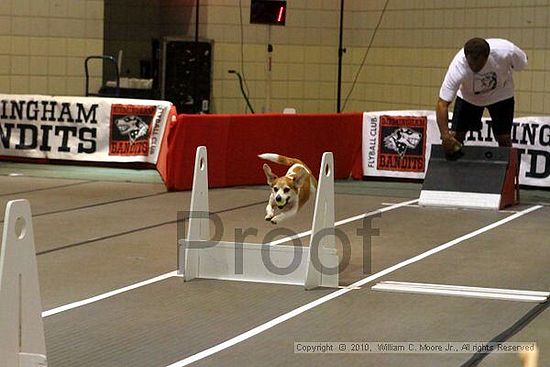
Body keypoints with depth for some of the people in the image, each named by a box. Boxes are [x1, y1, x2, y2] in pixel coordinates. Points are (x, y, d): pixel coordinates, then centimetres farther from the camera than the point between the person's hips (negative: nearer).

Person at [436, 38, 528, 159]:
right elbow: (442, 103, -37)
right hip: (468, 97, 0)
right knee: (455, 136, -7)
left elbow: (522, 63, -12)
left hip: (501, 95, 0)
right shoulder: (458, 67, -39)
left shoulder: (506, 51, -37)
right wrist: (445, 135, -47)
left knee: (504, 138, -3)